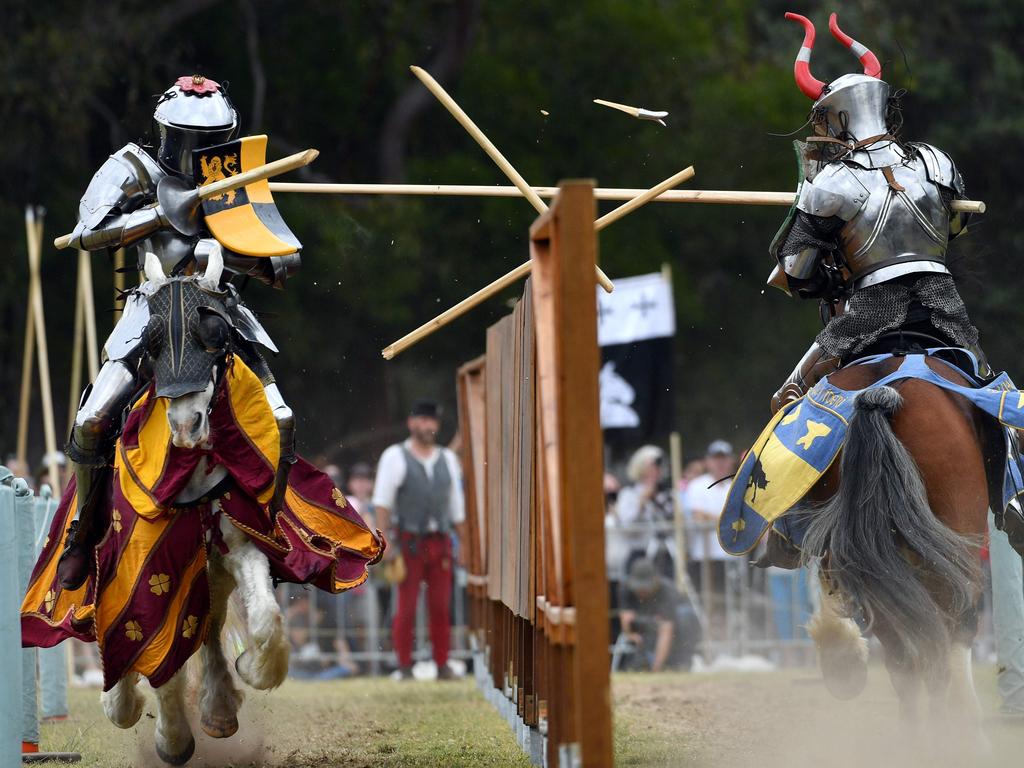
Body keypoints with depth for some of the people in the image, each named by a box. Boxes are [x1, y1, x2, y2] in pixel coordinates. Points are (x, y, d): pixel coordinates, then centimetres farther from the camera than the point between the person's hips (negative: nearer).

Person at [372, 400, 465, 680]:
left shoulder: (447, 459, 15)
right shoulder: (396, 457, 2)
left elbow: (457, 506, 18)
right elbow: (382, 502, -3)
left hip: (440, 541, 4)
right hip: (409, 541, -4)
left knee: (441, 607, 2)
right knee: (406, 607, -4)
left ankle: (442, 665, 6)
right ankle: (404, 667, 0)